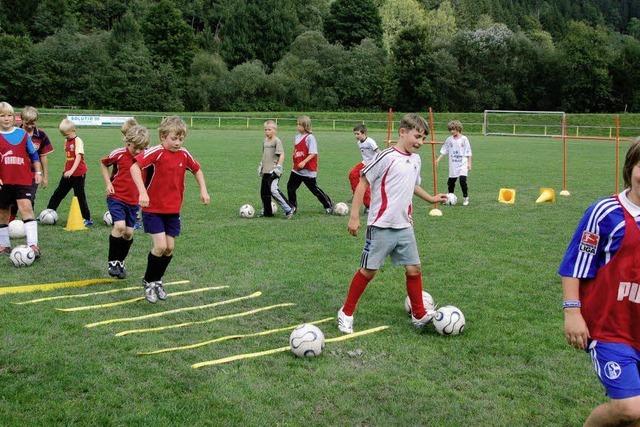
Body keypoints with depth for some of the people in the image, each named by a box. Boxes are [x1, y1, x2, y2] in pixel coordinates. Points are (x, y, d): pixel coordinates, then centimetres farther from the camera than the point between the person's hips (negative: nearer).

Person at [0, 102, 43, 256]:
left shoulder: (22, 134, 5)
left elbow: (34, 155, 13)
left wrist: (38, 172, 8)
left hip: (23, 180, -1)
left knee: (26, 208, -16)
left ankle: (33, 244, -19)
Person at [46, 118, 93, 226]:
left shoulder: (78, 141, -14)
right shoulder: (66, 141, 10)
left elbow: (79, 157, -24)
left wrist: (72, 170, -34)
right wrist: (66, 170, 16)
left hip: (78, 173, -7)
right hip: (67, 173, 8)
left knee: (80, 196, -2)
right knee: (58, 194, 13)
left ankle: (88, 219, 7)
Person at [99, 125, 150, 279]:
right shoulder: (119, 154, -10)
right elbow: (103, 163, 9)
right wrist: (108, 183, 0)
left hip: (133, 201, 3)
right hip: (116, 197, -3)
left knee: (129, 233, 6)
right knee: (119, 226, -20)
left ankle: (120, 262, 27)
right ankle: (112, 262, -3)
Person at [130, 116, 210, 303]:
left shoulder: (184, 154, 1)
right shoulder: (156, 152, -18)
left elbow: (197, 169, 19)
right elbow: (135, 167, -30)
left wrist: (203, 190, 9)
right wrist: (143, 192, -38)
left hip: (173, 210, 6)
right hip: (153, 209, -6)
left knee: (170, 247, 7)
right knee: (160, 246, -14)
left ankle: (157, 281, 29)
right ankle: (148, 281, 10)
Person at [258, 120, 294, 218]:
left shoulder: (277, 141, -8)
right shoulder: (265, 141, 15)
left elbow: (281, 155, -14)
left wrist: (278, 167, -21)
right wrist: (261, 165, 25)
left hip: (273, 171, -8)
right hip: (265, 171, 8)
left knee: (273, 190, -22)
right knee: (264, 192, 10)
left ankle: (288, 209, -14)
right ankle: (267, 212, 23)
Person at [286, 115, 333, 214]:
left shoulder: (310, 137, -13)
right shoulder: (296, 137, 10)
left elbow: (313, 153, -19)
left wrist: (304, 162, -28)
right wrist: (295, 163, 16)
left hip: (308, 170, -7)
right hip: (297, 169, 7)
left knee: (314, 189, 1)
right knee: (290, 187, 3)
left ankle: (329, 205, 16)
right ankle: (292, 207, 15)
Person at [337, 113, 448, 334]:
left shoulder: (416, 160, 10)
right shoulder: (387, 157, -13)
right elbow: (362, 183, -11)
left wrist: (431, 198, 31)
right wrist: (354, 216, -13)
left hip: (404, 227, 7)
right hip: (381, 226, -6)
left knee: (414, 269, 6)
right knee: (368, 270, 0)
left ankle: (419, 315, 19)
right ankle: (346, 313, 15)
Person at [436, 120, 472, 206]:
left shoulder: (464, 139, -2)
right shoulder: (449, 140, 5)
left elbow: (468, 153, 0)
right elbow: (444, 151, 10)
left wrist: (469, 163, -2)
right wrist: (438, 159, 0)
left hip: (463, 164, -3)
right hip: (453, 165, 3)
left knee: (463, 180, -15)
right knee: (451, 181, 5)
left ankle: (466, 198, 0)